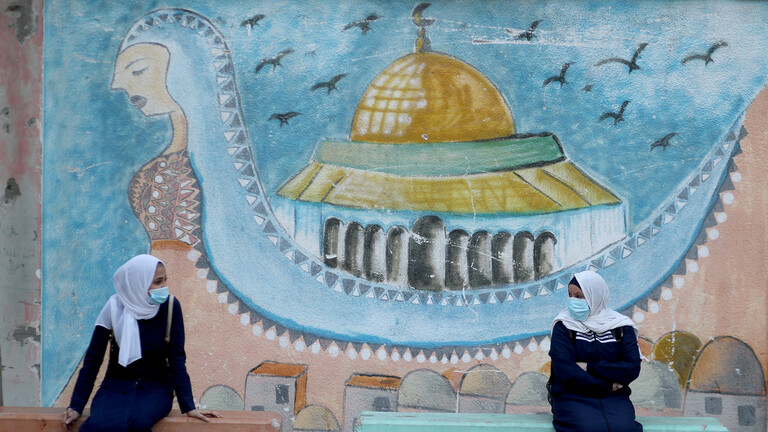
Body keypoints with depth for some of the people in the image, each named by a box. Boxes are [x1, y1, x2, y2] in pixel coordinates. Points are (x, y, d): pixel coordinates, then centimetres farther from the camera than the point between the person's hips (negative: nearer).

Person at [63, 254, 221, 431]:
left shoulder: (170, 306, -8)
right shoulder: (115, 307, -9)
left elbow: (176, 358, -5)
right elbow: (93, 358, -5)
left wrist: (188, 407, -9)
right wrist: (76, 406, -8)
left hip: (156, 386, 1)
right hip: (116, 384, 0)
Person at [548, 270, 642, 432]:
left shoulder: (621, 326, 7)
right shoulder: (563, 326, 2)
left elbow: (632, 369, -2)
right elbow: (564, 371, -9)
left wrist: (589, 367, -8)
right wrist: (607, 384, -8)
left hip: (613, 398, 2)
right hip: (572, 396, -2)